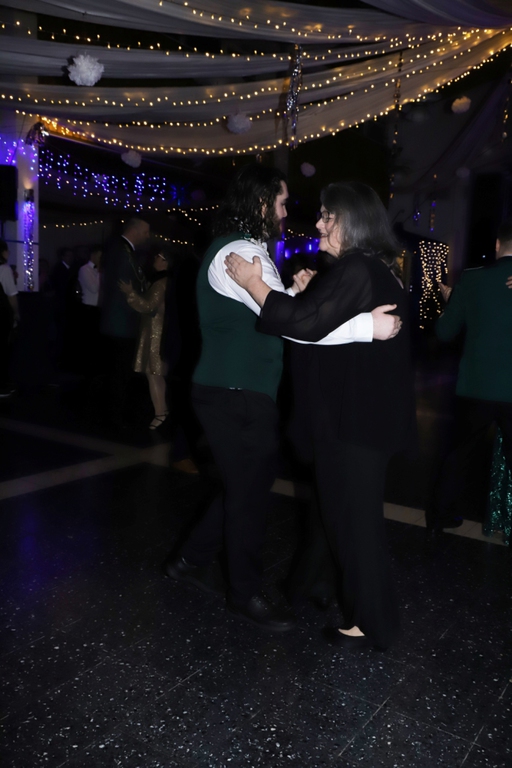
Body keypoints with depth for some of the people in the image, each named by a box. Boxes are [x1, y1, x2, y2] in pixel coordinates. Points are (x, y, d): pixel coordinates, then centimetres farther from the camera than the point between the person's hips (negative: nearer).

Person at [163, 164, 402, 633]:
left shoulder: (237, 249, 18)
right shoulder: (242, 252, -17)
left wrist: (292, 292, 8)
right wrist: (367, 325, -28)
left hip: (236, 392, 10)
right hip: (237, 397, -10)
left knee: (245, 486, 20)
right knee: (250, 493, 4)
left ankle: (189, 560, 34)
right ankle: (245, 594, 23)